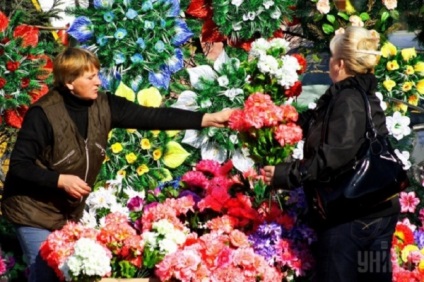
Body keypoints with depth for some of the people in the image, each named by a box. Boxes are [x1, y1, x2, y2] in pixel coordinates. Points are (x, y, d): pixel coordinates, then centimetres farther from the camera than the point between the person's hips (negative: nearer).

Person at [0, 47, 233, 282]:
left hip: (70, 210, 6)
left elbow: (151, 116, -9)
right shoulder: (43, 114, -22)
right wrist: (60, 180, -29)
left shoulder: (103, 106, -5)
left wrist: (209, 119, -15)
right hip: (36, 211, -6)